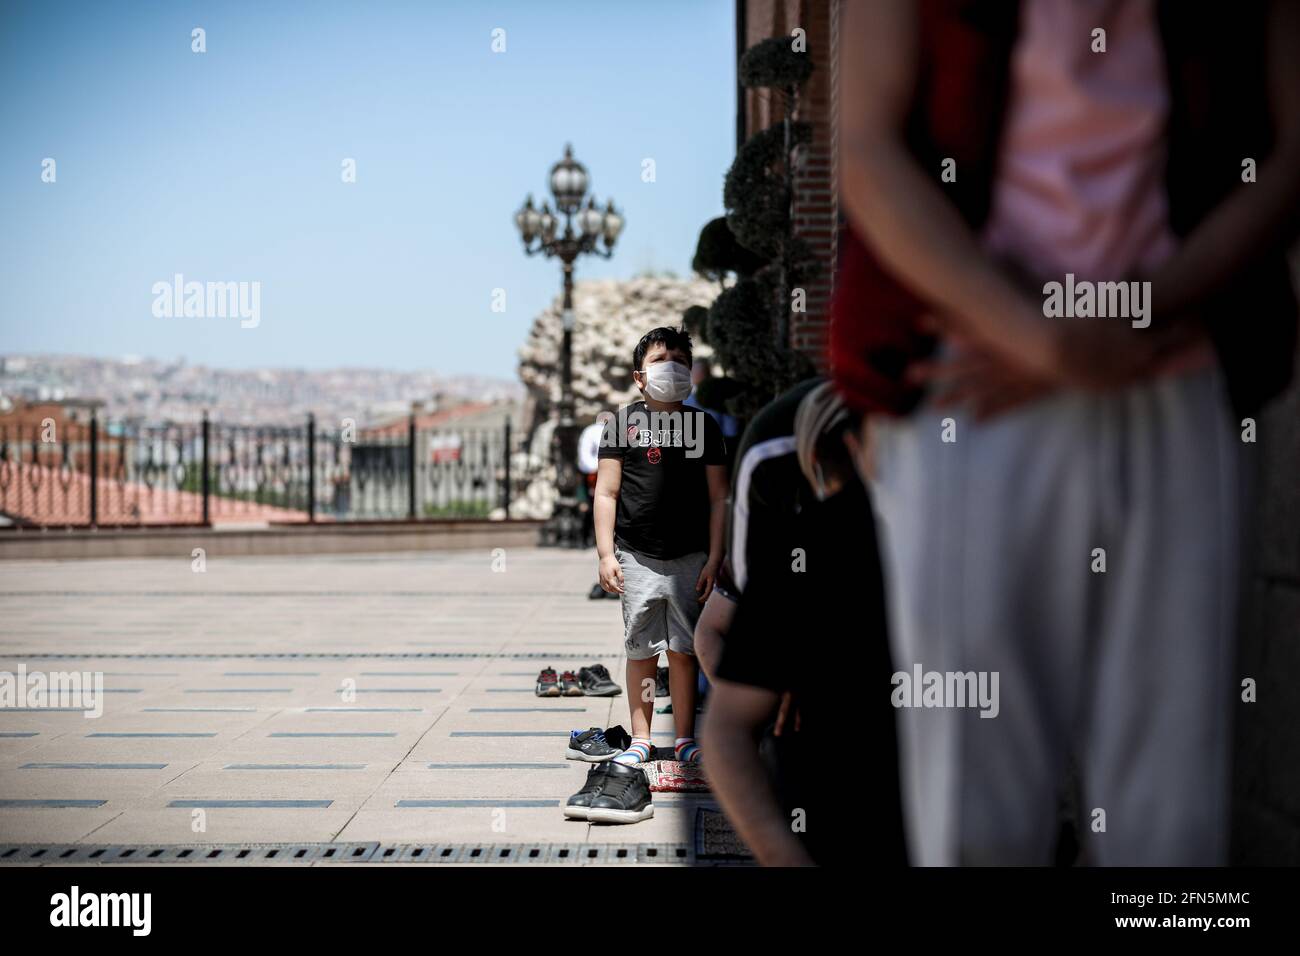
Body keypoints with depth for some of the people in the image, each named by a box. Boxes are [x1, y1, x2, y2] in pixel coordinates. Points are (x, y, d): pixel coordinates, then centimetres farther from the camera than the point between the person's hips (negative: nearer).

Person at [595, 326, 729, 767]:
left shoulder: (703, 426, 7)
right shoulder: (624, 422, 4)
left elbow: (718, 498, 7)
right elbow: (606, 492, 3)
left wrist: (714, 560, 0)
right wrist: (606, 554, -4)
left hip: (689, 559, 1)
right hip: (637, 558, -1)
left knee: (683, 650, 4)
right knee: (641, 651, 4)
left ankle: (684, 739, 13)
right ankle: (640, 739, 12)